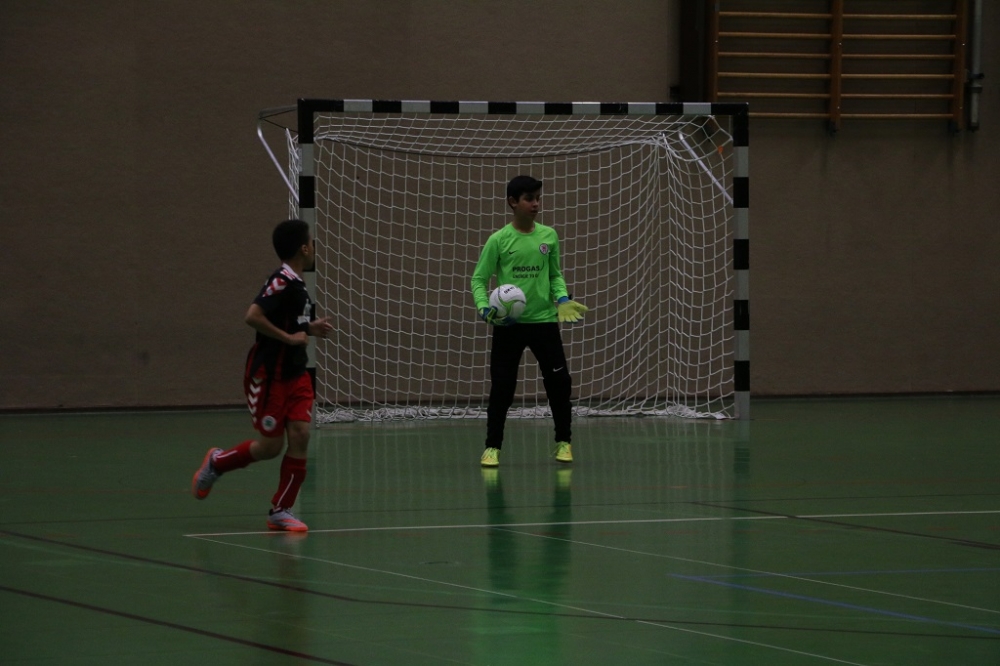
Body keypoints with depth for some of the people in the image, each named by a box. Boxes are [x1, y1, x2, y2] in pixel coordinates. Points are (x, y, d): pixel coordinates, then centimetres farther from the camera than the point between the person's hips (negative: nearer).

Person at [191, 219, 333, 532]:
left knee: (300, 435, -4)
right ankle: (216, 463, 26)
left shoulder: (297, 284, 9)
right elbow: (253, 316, -30)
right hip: (268, 375, -8)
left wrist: (310, 328, 7)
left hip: (295, 374, 8)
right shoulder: (281, 282, -20)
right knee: (271, 445, -1)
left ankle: (281, 510, 4)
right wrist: (289, 338, -23)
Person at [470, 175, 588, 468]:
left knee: (559, 383, 1)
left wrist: (562, 299, -5)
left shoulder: (549, 236, 4)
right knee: (501, 388, -1)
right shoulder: (498, 241, -5)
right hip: (508, 324, -2)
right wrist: (485, 308, -18)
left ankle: (563, 443, 17)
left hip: (544, 321, 2)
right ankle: (492, 448, 11)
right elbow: (479, 279, -1)